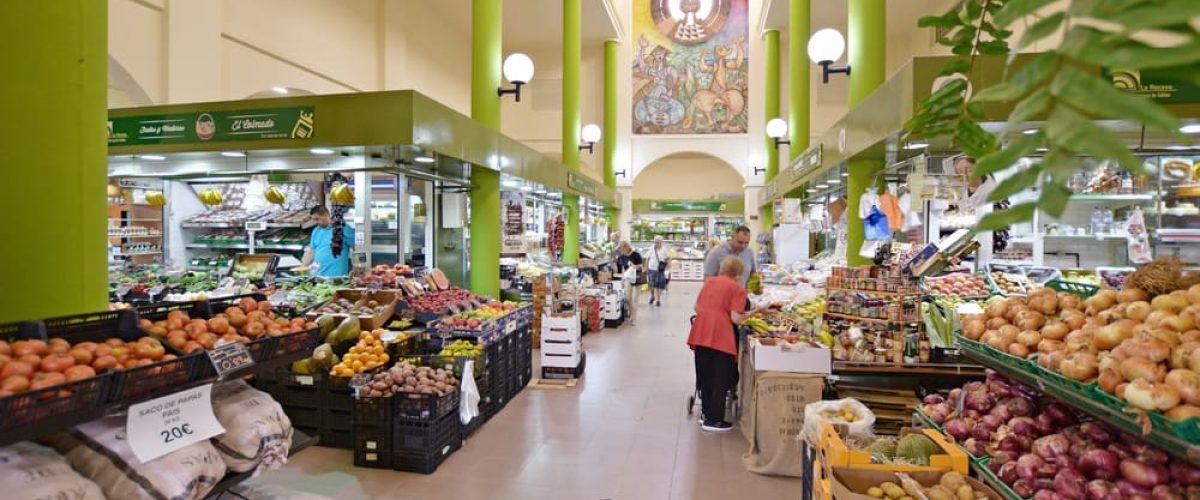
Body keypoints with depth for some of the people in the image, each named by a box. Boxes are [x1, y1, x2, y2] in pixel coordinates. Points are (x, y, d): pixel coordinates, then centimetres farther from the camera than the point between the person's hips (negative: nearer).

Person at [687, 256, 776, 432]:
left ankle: (707, 414, 28)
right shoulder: (737, 289, -1)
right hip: (720, 336, -5)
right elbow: (735, 318, -9)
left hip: (700, 334, 6)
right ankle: (714, 420, 13)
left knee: (705, 376, 18)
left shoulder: (709, 281, 14)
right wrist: (757, 310, -1)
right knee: (721, 379, 8)